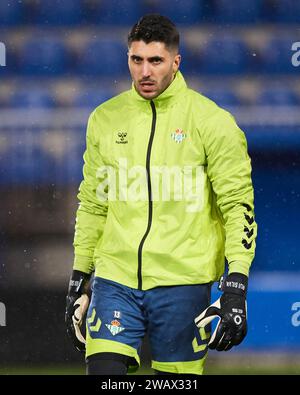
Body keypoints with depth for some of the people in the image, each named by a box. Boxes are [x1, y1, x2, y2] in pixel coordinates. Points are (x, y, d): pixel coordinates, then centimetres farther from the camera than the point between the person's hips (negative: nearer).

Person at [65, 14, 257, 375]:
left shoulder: (211, 121, -3)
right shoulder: (105, 119, 8)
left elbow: (238, 206, -4)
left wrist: (236, 288, -12)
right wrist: (78, 280, 16)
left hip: (181, 284, -2)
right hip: (115, 280, 3)